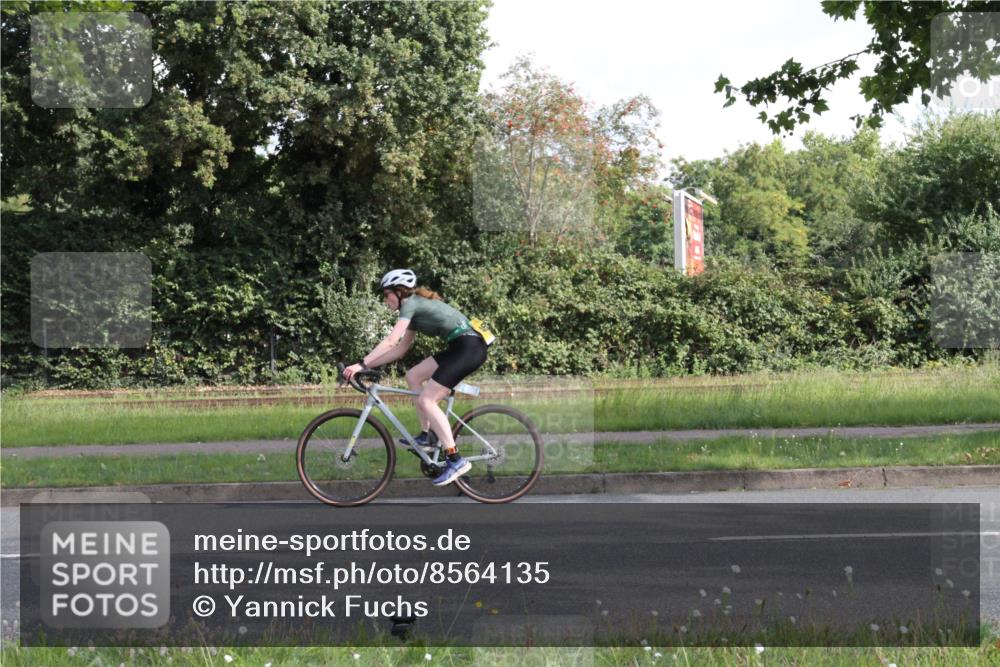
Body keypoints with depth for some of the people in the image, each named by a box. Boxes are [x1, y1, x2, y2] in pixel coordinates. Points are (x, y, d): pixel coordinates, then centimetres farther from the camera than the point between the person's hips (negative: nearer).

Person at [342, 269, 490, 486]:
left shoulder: (410, 303, -5)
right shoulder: (416, 306, 23)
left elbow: (390, 341, -14)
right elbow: (400, 348, 23)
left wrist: (361, 365, -13)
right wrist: (370, 364, 18)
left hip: (468, 347, -10)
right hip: (460, 347, 10)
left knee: (427, 401, -11)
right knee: (413, 376, 15)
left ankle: (455, 460, -15)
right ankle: (427, 435, 17)